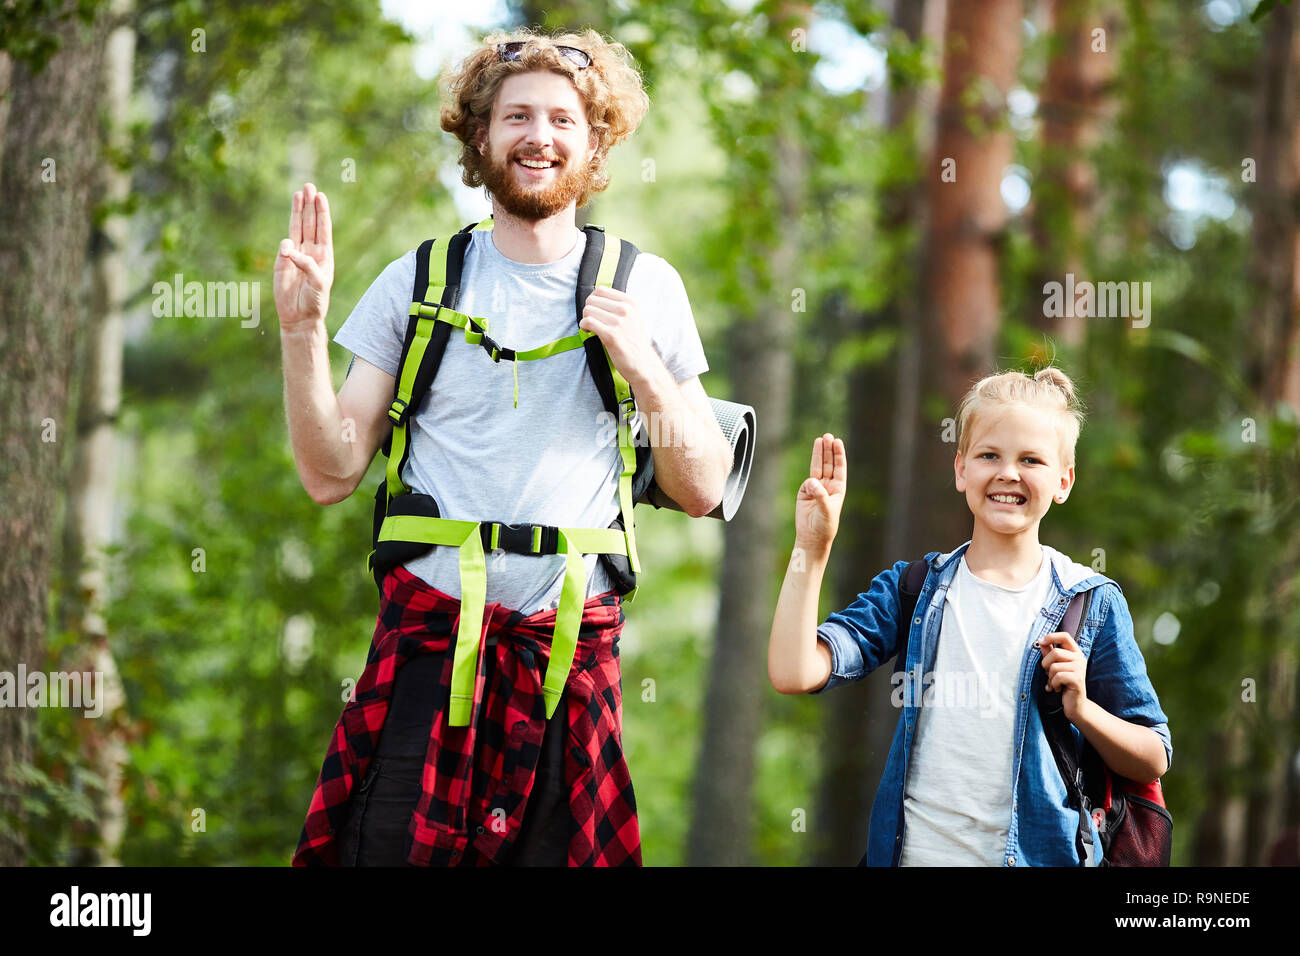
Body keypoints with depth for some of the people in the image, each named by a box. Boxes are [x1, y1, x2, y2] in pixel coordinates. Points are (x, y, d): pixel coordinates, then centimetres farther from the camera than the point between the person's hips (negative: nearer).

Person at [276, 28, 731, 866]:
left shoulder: (646, 287, 6)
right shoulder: (421, 281, 6)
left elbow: (703, 491, 6)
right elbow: (332, 474, 3)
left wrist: (642, 365, -8)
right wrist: (302, 330, -8)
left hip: (572, 647, 0)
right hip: (428, 636, 0)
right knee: (385, 849, -6)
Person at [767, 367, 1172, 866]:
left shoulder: (1093, 603, 0)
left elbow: (1153, 762, 3)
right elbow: (794, 673, -10)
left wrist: (1080, 709, -14)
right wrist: (811, 547, -12)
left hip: (1041, 854, -1)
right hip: (914, 850, 1)